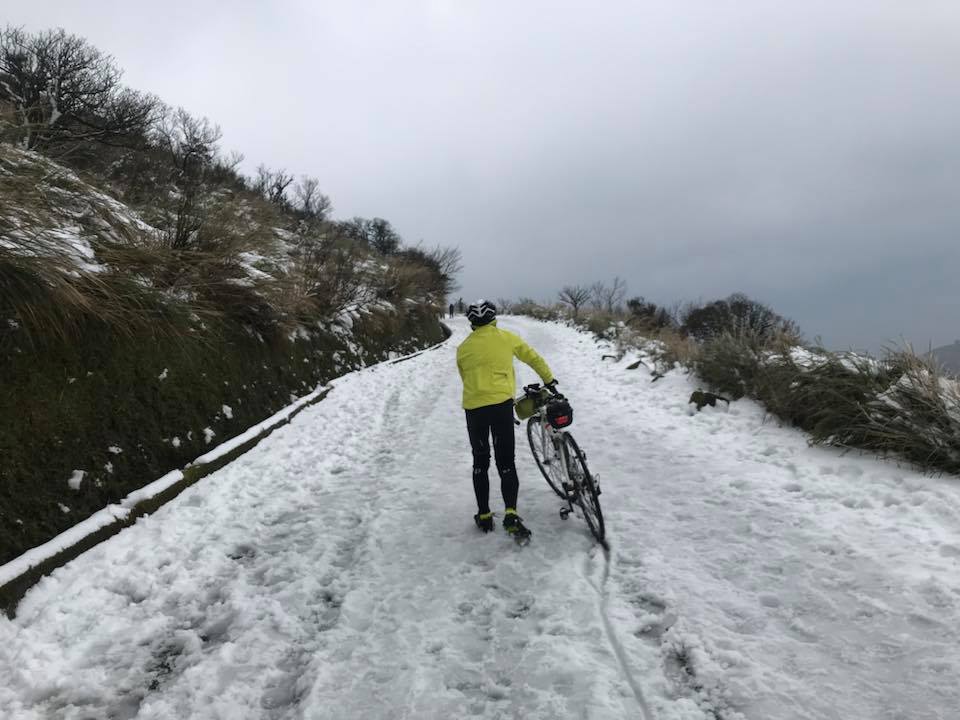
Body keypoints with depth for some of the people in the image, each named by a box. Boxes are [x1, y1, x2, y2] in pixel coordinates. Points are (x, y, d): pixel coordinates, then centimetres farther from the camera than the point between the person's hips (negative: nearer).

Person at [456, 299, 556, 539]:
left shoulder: (463, 348, 10)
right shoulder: (506, 337, 7)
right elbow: (533, 358, 15)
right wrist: (548, 379, 31)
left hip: (473, 408, 2)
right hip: (501, 404, -1)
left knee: (480, 463, 16)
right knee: (506, 462, 4)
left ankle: (484, 516, 17)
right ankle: (510, 513, -12)